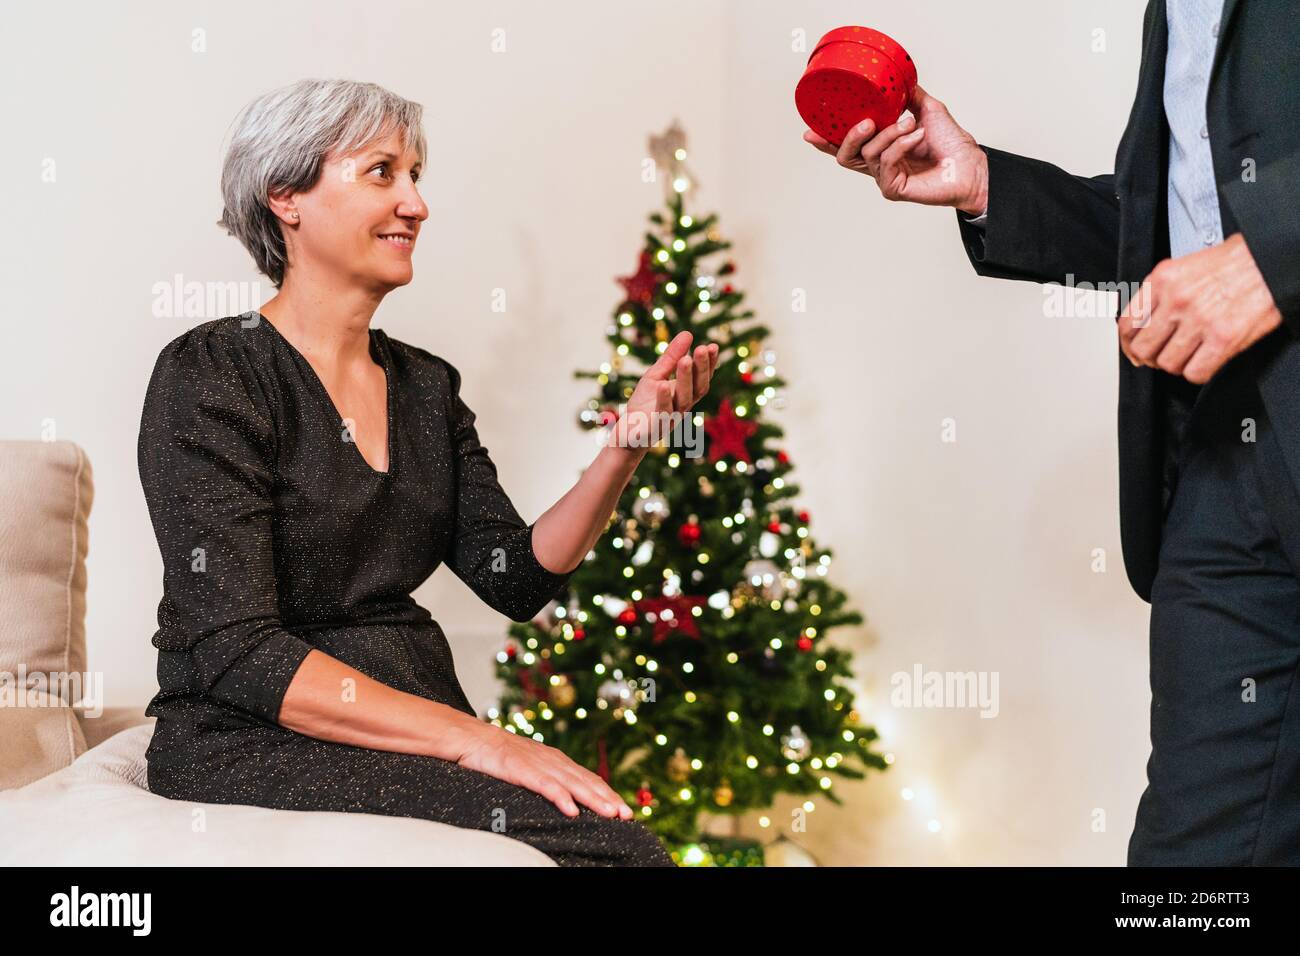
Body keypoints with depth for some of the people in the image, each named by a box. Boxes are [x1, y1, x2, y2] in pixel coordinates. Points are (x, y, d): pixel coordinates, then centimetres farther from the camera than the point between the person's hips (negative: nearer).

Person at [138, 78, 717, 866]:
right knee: (587, 837, -28)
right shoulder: (211, 374, -8)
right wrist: (471, 738, -22)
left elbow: (516, 576, 6)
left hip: (414, 722, 7)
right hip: (254, 744, -6)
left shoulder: (426, 385, 14)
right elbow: (239, 652, -16)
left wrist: (629, 442, -8)